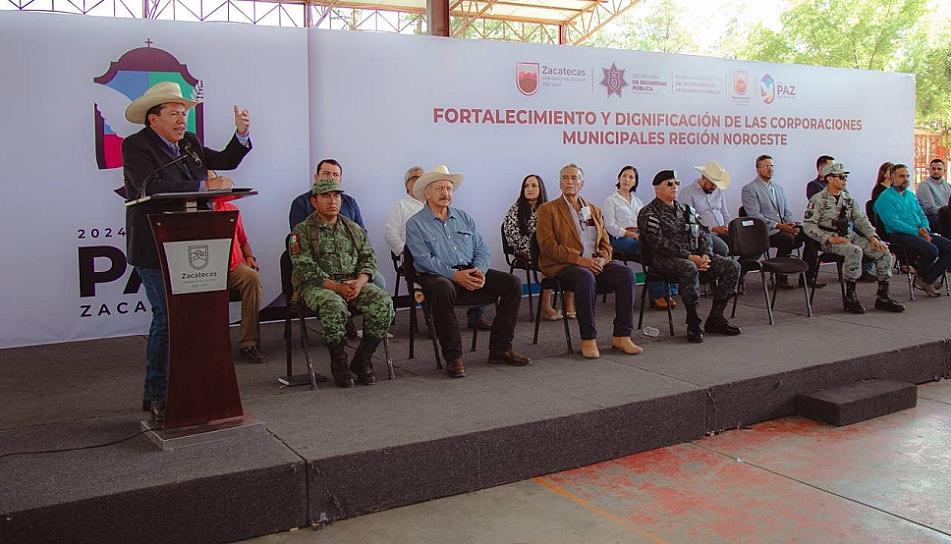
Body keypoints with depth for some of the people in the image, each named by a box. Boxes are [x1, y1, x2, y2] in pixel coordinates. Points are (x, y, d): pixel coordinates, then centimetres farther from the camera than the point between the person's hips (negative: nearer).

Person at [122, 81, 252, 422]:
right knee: (167, 318, -6)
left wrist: (242, 134, 6)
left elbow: (226, 161, 23)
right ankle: (158, 399, 6)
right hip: (155, 250, -7)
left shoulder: (190, 143, 15)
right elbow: (151, 187, -23)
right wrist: (204, 187, -22)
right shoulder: (135, 146, -8)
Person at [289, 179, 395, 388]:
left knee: (383, 302, -24)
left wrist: (359, 282, -10)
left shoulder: (353, 228, 19)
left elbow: (368, 259, 12)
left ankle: (362, 360, -9)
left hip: (354, 283, 4)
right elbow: (305, 268, -8)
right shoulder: (302, 231, 4)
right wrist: (336, 287, -20)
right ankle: (339, 364, -17)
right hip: (316, 286, -4)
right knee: (334, 306, -39)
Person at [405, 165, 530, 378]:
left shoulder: (463, 218, 20)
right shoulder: (415, 224, 3)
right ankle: (453, 357, -29)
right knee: (443, 289, -40)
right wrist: (455, 275, -22)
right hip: (437, 276, -5)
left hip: (470, 274, 5)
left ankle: (500, 349, -7)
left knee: (512, 283, -12)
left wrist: (480, 271, -8)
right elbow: (425, 260, -10)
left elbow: (481, 250, 14)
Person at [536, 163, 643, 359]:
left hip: (594, 264, 5)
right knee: (585, 278, -37)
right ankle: (588, 340, -28)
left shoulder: (594, 210, 21)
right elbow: (548, 246, -8)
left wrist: (601, 259, -7)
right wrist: (580, 260, -18)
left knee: (626, 274, -20)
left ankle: (621, 336, -16)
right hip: (562, 266, -5)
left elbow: (606, 244, 17)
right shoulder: (548, 209, 3)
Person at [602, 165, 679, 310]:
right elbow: (610, 226, -4)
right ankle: (656, 295, -31)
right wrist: (632, 234, -15)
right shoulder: (610, 201, 9)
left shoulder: (637, 201, 27)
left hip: (641, 236, 5)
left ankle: (668, 293, -27)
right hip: (621, 239, -5)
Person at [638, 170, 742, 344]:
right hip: (665, 259, -7)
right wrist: (689, 257, -21)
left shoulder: (686, 209, 22)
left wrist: (705, 255, -5)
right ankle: (693, 323, -26)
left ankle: (715, 318, -5)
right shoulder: (649, 213, -2)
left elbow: (703, 233, 17)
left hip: (695, 256, 7)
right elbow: (660, 244, -15)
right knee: (689, 269, -39)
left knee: (732, 267, -9)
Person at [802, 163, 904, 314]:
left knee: (883, 252, -10)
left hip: (851, 236, 7)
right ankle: (850, 296, -24)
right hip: (830, 241, -7)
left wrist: (873, 237, -3)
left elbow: (861, 219, 15)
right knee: (855, 252, -35)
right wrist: (830, 239, -22)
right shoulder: (817, 200, -4)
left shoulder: (848, 198, 17)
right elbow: (808, 226, -12)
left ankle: (882, 297, -5)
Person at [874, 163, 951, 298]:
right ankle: (921, 279, -3)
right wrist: (917, 232, -18)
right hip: (899, 236, -8)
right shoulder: (885, 198, -5)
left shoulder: (911, 195, 21)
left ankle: (929, 280, -4)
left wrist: (925, 230, -2)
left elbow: (922, 216, 21)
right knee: (931, 250, -30)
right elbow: (893, 223, -15)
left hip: (919, 233, 8)